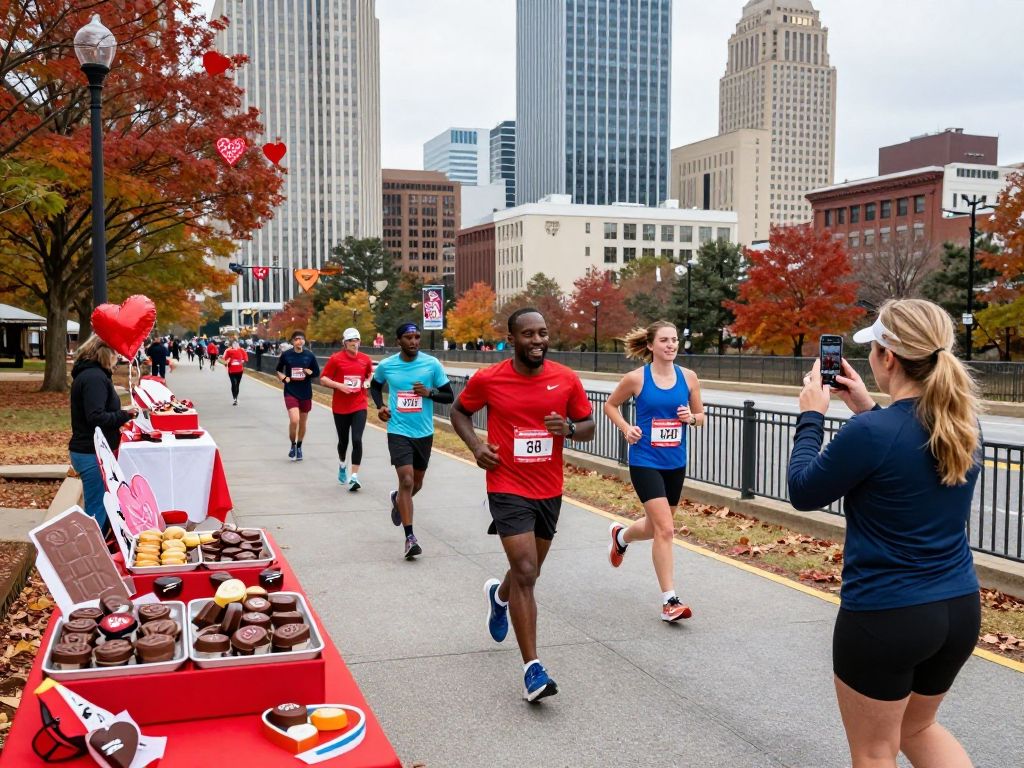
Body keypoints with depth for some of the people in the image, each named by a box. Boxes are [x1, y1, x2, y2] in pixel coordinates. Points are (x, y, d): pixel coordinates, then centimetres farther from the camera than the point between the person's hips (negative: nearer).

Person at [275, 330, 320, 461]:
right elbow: (278, 370, 12)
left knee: (302, 422, 12)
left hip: (306, 393, 2)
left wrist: (310, 372, -14)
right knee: (294, 420, -18)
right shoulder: (286, 355, -3)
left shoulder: (310, 355, -2)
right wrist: (284, 378, -7)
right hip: (290, 392, -2)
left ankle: (299, 447, 32)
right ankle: (293, 446, 5)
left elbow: (317, 373, 6)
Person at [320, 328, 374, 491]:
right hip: (340, 407, -1)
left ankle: (354, 477, -9)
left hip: (359, 406, 1)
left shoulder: (365, 359, 3)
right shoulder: (336, 358, -5)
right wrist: (339, 385, -18)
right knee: (343, 440, 12)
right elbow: (323, 379, -4)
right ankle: (342, 466, 43)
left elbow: (370, 374, 21)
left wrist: (367, 382, 0)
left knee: (357, 440, -13)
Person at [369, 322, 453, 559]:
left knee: (417, 482, 17)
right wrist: (380, 406, 1)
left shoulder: (432, 364, -7)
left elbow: (450, 396, -2)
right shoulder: (386, 365, -4)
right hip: (398, 431, -2)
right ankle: (409, 537, -10)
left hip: (424, 433, 2)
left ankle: (397, 499, 52)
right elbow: (374, 385, 18)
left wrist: (430, 392, -20)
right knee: (406, 480, -15)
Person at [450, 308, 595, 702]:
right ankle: (532, 669, -8)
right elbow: (459, 411, 9)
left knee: (528, 572, 20)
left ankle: (499, 596, 57)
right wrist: (475, 445, -8)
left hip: (549, 491, 4)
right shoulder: (488, 380, -8)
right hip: (508, 489, -4)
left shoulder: (567, 379, -4)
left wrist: (570, 428, -17)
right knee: (525, 574, -14)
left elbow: (589, 426, 6)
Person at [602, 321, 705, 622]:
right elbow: (610, 405, 8)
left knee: (656, 527, 19)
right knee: (665, 529, -15)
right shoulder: (636, 378, -8)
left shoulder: (688, 377, 1)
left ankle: (620, 535, 53)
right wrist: (626, 428, -9)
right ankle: (669, 601, -6)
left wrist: (691, 418, -11)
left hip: (676, 464, 5)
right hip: (645, 462, -5)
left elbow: (701, 417, 12)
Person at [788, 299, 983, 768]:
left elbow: (803, 492, -8)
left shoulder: (872, 432, -22)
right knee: (917, 727, 29)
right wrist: (868, 411, 11)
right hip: (960, 610, 7)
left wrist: (811, 416, 2)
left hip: (883, 618, -7)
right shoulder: (965, 424, -1)